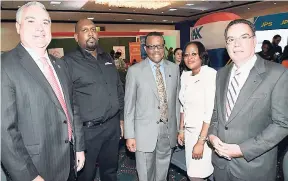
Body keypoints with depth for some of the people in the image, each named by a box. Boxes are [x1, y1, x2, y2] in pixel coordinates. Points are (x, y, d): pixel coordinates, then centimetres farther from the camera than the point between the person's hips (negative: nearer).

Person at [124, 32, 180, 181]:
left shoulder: (174, 68, 4)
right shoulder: (135, 70, -7)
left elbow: (177, 99, 8)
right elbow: (129, 105, -6)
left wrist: (179, 127, 8)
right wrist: (129, 135, -8)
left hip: (168, 129, 3)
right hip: (145, 131, -3)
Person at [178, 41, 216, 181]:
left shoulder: (210, 74, -16)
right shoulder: (185, 75, 6)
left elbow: (211, 111, -20)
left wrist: (201, 141, -20)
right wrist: (181, 130, 13)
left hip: (205, 132, -6)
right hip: (189, 130, 6)